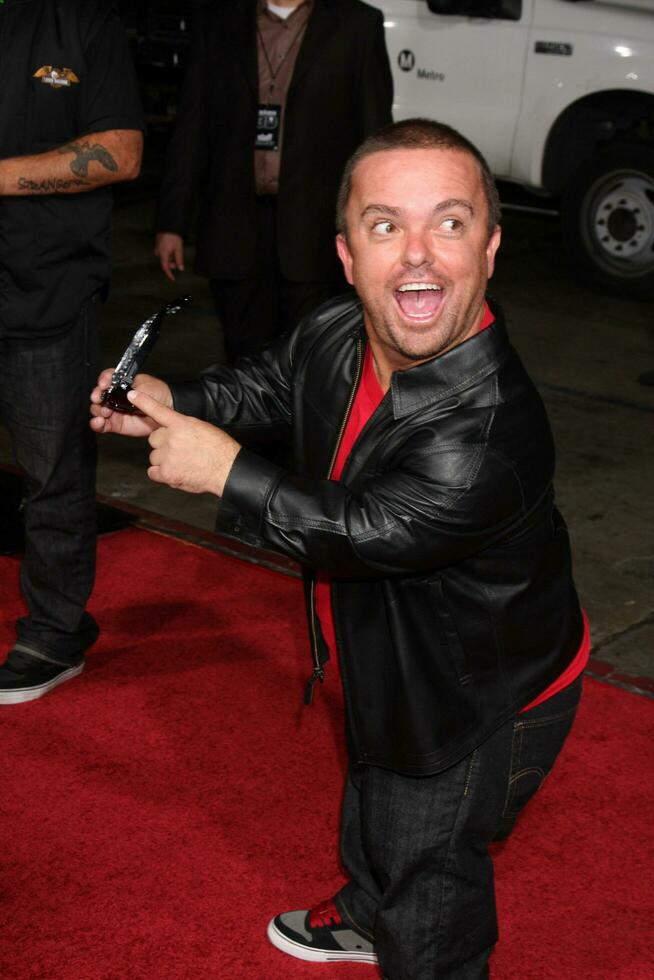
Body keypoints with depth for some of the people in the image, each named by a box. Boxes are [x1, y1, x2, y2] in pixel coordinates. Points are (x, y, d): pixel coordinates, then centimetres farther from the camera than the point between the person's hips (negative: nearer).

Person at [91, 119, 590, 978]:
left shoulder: (488, 439, -43)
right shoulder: (336, 336, -17)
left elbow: (358, 531, -37)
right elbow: (268, 381, 6)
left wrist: (226, 471, -27)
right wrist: (173, 406, -8)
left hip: (484, 707, -8)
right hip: (388, 654, 9)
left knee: (424, 868, 15)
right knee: (374, 816, 35)